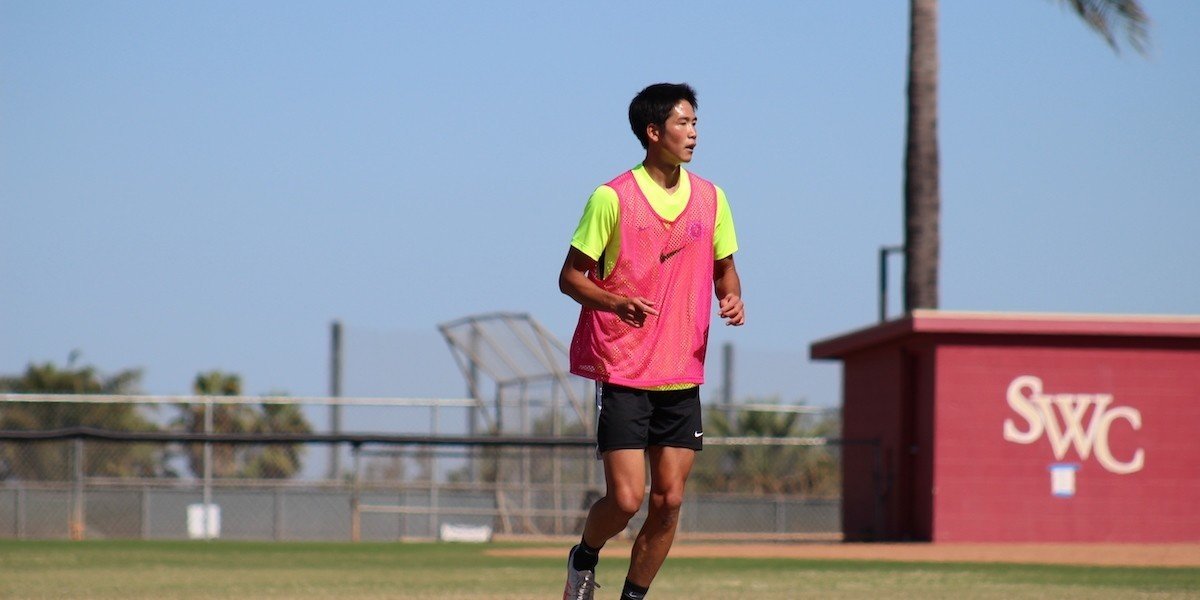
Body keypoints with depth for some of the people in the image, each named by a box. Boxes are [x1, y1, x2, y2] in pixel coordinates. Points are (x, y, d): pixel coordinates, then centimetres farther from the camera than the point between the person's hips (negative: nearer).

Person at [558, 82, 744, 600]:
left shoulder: (710, 199, 7)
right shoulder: (613, 198, -7)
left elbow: (724, 267, 20)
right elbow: (570, 276, -4)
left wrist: (731, 298, -3)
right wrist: (617, 302, -22)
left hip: (683, 375, 5)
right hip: (622, 373, -5)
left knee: (669, 500, 0)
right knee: (626, 498, -10)